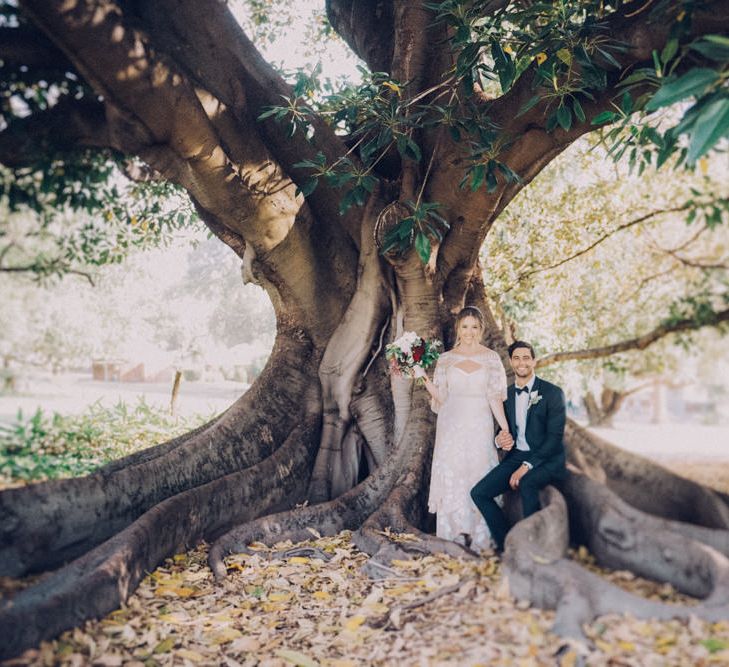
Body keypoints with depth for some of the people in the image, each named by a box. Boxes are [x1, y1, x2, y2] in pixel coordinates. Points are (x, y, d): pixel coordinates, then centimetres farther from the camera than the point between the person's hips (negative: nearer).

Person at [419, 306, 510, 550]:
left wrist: (506, 429, -7)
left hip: (479, 429, -1)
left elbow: (495, 398, 1)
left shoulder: (491, 358, 3)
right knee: (450, 481, 0)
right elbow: (440, 399, 5)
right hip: (451, 428, 1)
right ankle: (453, 541, 9)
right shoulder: (445, 359, 5)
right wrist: (429, 385, -14)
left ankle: (479, 542, 10)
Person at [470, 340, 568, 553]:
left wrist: (527, 466, -22)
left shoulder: (552, 392, -6)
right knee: (479, 493, -13)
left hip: (546, 459, -6)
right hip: (515, 456, 6)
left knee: (527, 484, -37)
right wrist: (500, 439, -9)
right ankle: (506, 543, -1)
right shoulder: (506, 394, 11)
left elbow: (555, 437, -13)